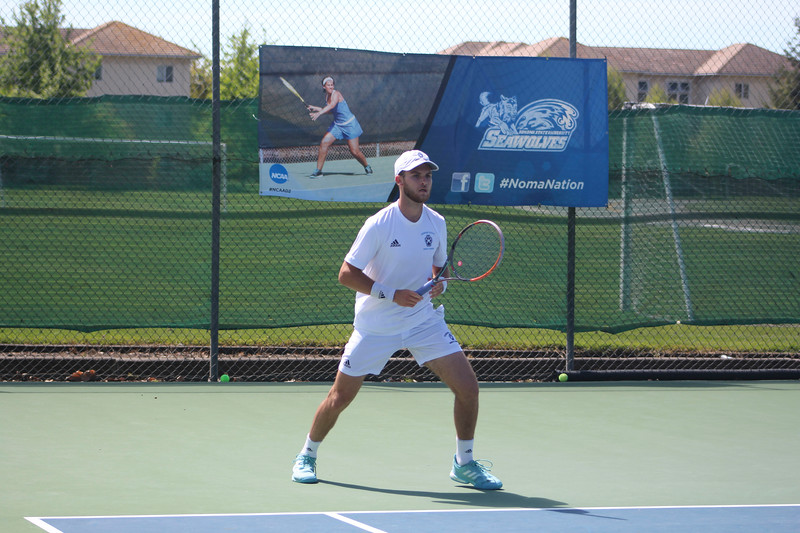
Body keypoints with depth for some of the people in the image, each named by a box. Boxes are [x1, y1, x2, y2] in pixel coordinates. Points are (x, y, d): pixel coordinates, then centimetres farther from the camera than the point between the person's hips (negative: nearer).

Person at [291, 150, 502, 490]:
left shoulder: (437, 223, 0)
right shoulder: (379, 225, -16)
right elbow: (347, 274, -15)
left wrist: (440, 284, -8)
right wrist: (391, 294, -24)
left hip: (423, 320, 4)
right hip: (375, 326, -4)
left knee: (467, 386, -9)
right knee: (340, 398, 3)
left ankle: (464, 464, 8)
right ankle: (307, 456, 29)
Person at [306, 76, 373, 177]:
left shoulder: (336, 94, -21)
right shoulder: (327, 96, 3)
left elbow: (331, 106, -41)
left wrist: (319, 113, -54)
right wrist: (315, 108, 13)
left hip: (349, 125, -7)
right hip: (337, 124, 7)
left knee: (355, 152, -5)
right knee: (324, 143, -12)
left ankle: (366, 166, 25)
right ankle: (318, 170, -5)